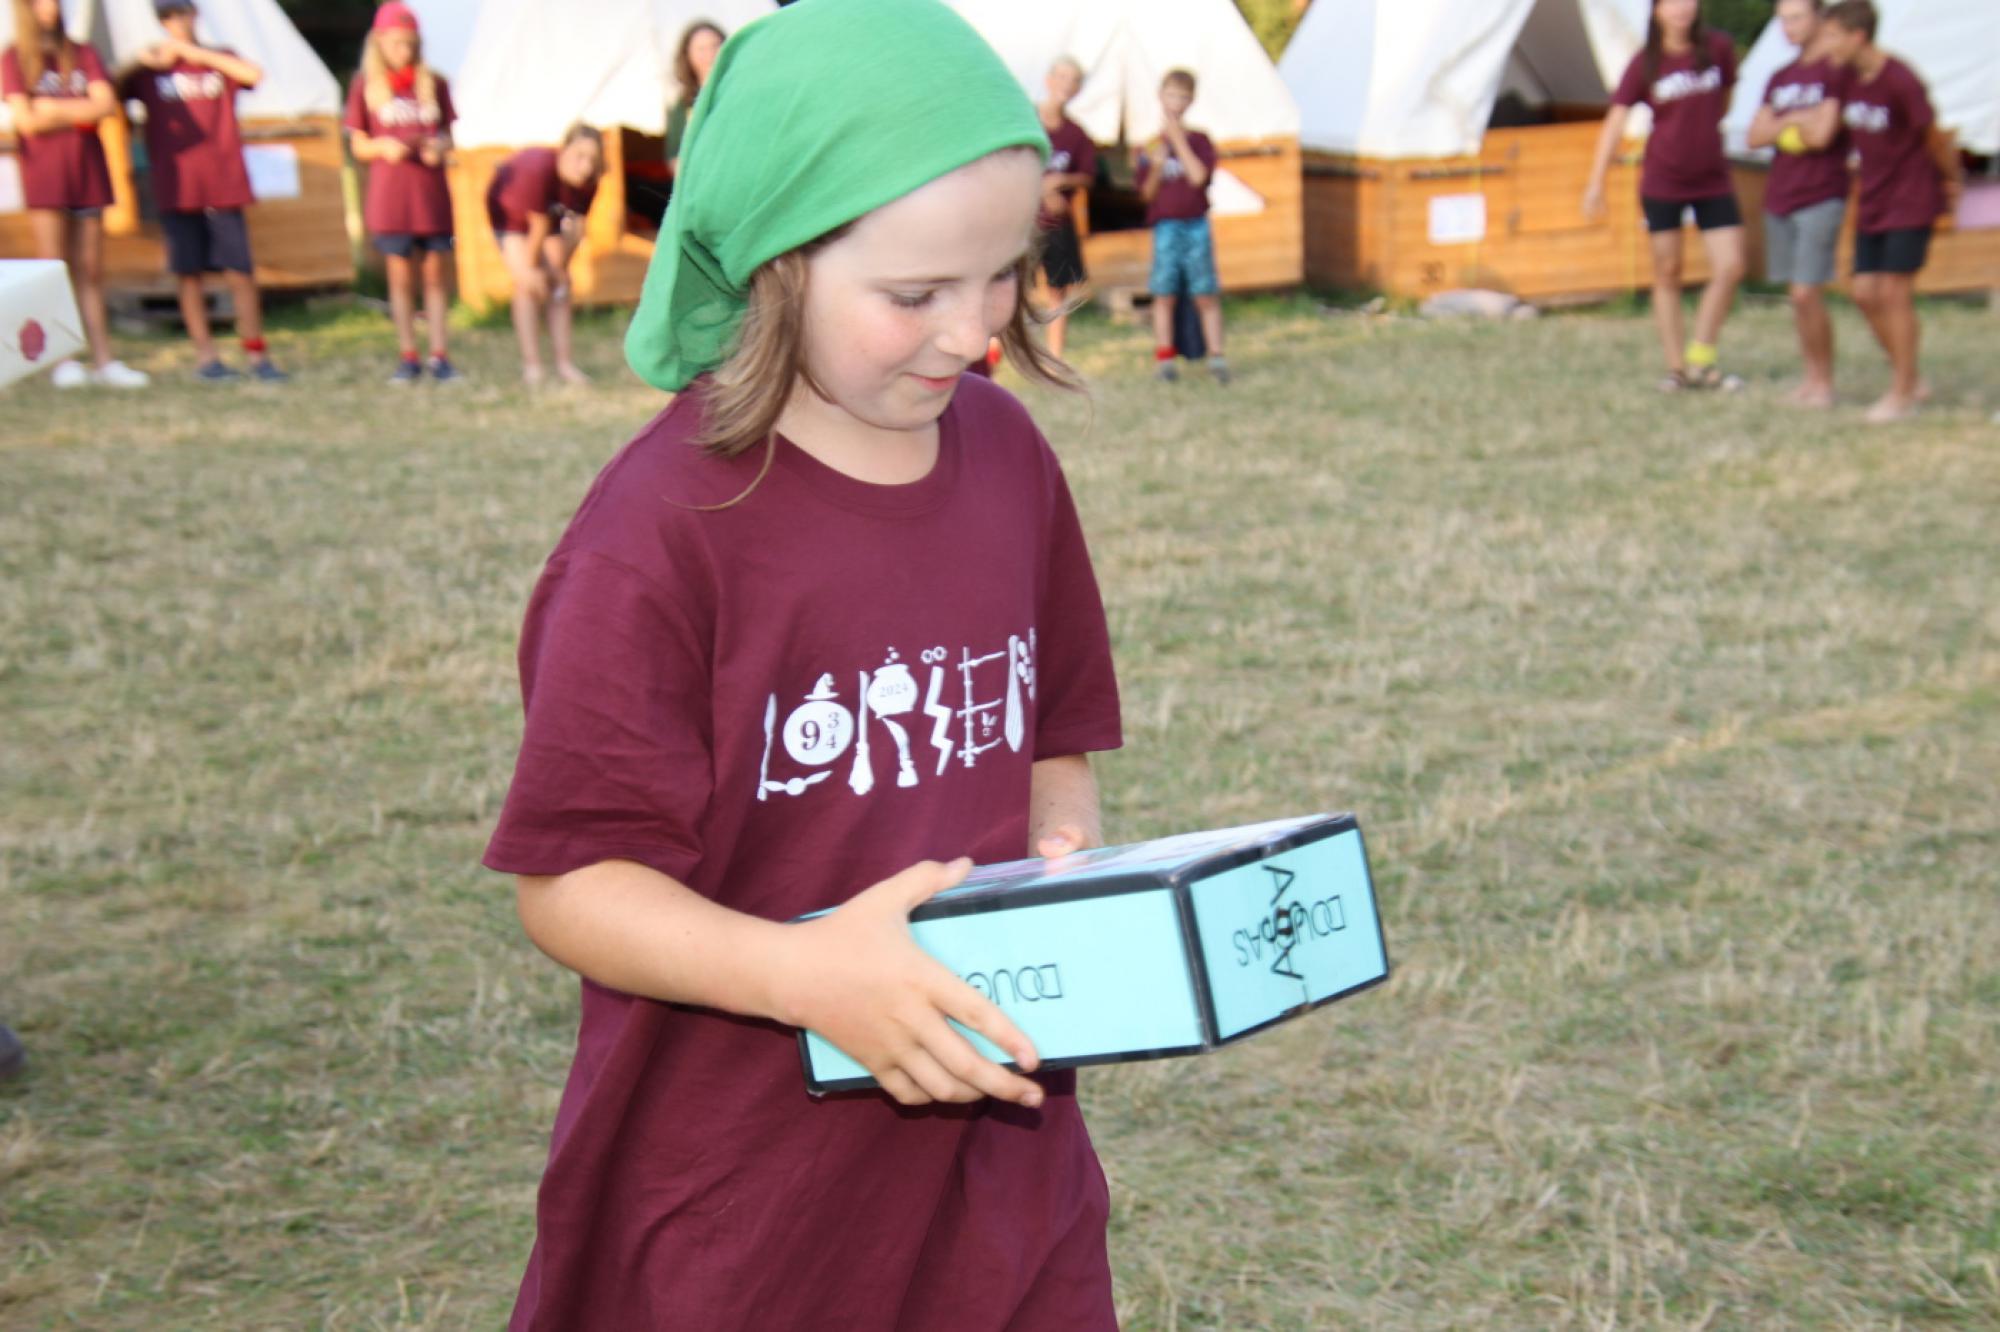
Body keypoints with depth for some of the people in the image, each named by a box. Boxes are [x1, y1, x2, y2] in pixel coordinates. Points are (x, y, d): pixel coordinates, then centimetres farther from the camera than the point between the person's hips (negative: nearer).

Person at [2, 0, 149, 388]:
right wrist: (82, 113, -3)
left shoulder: (83, 54, 13)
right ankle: (63, 361, -6)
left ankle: (104, 361, 2)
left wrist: (55, 109, -7)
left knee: (90, 272, 3)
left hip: (87, 171, 3)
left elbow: (107, 105, -1)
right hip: (44, 173, -3)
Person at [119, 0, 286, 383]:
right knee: (188, 273, 1)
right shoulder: (150, 68, 9)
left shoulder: (219, 59, 10)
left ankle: (257, 353, 5)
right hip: (176, 189, 0)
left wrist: (197, 53, -11)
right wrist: (141, 63, -10)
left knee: (240, 272, -3)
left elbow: (254, 74, -11)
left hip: (224, 187, 0)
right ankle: (205, 356, 8)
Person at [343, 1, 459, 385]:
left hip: (432, 193, 1)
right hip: (389, 195, -1)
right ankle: (408, 357, 8)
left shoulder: (434, 83, 7)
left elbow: (447, 135, 11)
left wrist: (441, 147, -12)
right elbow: (359, 145, 5)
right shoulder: (365, 86, 3)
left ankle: (439, 354, 6)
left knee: (435, 273, 3)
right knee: (400, 276, 3)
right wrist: (383, 146, -16)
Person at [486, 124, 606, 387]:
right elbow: (539, 227, -32)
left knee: (560, 284, 0)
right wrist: (530, 269, -24)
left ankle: (565, 363, 4)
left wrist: (561, 268, -13)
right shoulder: (538, 169, -42)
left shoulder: (587, 182, -25)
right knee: (525, 283, -15)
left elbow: (576, 227, -15)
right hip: (509, 210, -5)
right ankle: (532, 365, -16)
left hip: (549, 214, 5)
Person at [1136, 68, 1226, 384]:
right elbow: (1147, 193, 3)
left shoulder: (1199, 141, 5)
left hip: (1196, 226, -1)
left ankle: (1216, 357, 3)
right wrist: (1156, 169, -16)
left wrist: (1178, 139, -11)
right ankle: (1163, 357, 8)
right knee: (1164, 294, 1)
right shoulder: (1149, 147, 7)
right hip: (1164, 227, 1)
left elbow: (1198, 176, -12)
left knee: (1206, 296, 0)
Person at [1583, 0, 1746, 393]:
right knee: (1667, 273, 3)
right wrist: (1596, 183, -17)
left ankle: (1700, 361, 7)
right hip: (1662, 182, -2)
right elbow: (1616, 122, -10)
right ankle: (1677, 368, 11)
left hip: (1713, 180, 2)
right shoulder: (1645, 63, -8)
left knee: (1730, 268, -5)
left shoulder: (1718, 48, -3)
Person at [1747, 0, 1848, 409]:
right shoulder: (1780, 79, 16)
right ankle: (1811, 376, 14)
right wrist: (1796, 120, -7)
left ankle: (1824, 382, -1)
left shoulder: (1838, 71, -6)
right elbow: (1755, 136, 8)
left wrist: (1782, 125, 2)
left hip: (1821, 198, -7)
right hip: (1779, 198, 7)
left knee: (1807, 294, -11)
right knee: (1795, 295, 7)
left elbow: (1822, 134, -15)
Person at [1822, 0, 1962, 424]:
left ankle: (1901, 394, 4)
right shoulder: (1848, 78, 1)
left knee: (1895, 292, -7)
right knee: (1865, 292, 5)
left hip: (1911, 201, -7)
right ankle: (1911, 377, 20)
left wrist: (1953, 180, 0)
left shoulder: (1900, 82, -21)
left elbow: (1935, 138, -12)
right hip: (1872, 202, 7)